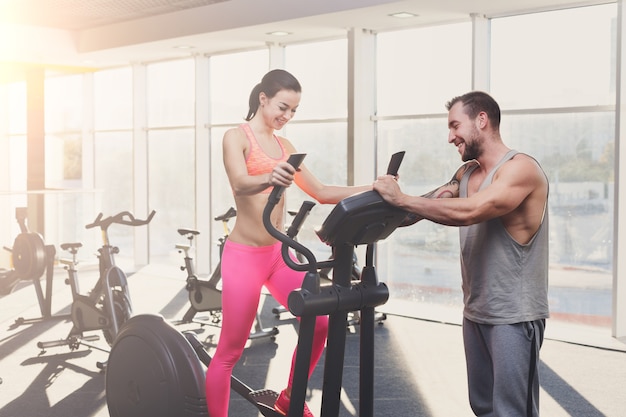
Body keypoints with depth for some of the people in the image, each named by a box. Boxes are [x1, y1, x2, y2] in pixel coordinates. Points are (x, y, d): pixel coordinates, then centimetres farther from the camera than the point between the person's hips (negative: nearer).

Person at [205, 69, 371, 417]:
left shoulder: (284, 146, 13)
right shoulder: (237, 137, -7)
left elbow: (322, 193, 11)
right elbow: (240, 184, -27)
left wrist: (370, 189, -1)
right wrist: (270, 179, -49)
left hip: (279, 253, 7)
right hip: (244, 255, -7)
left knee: (320, 323, 4)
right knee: (230, 351, -1)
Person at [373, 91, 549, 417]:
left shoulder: (521, 168, -16)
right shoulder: (466, 173, 11)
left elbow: (467, 211, -29)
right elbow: (426, 206, 5)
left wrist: (400, 198, -25)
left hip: (513, 317, -8)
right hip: (475, 312, 8)